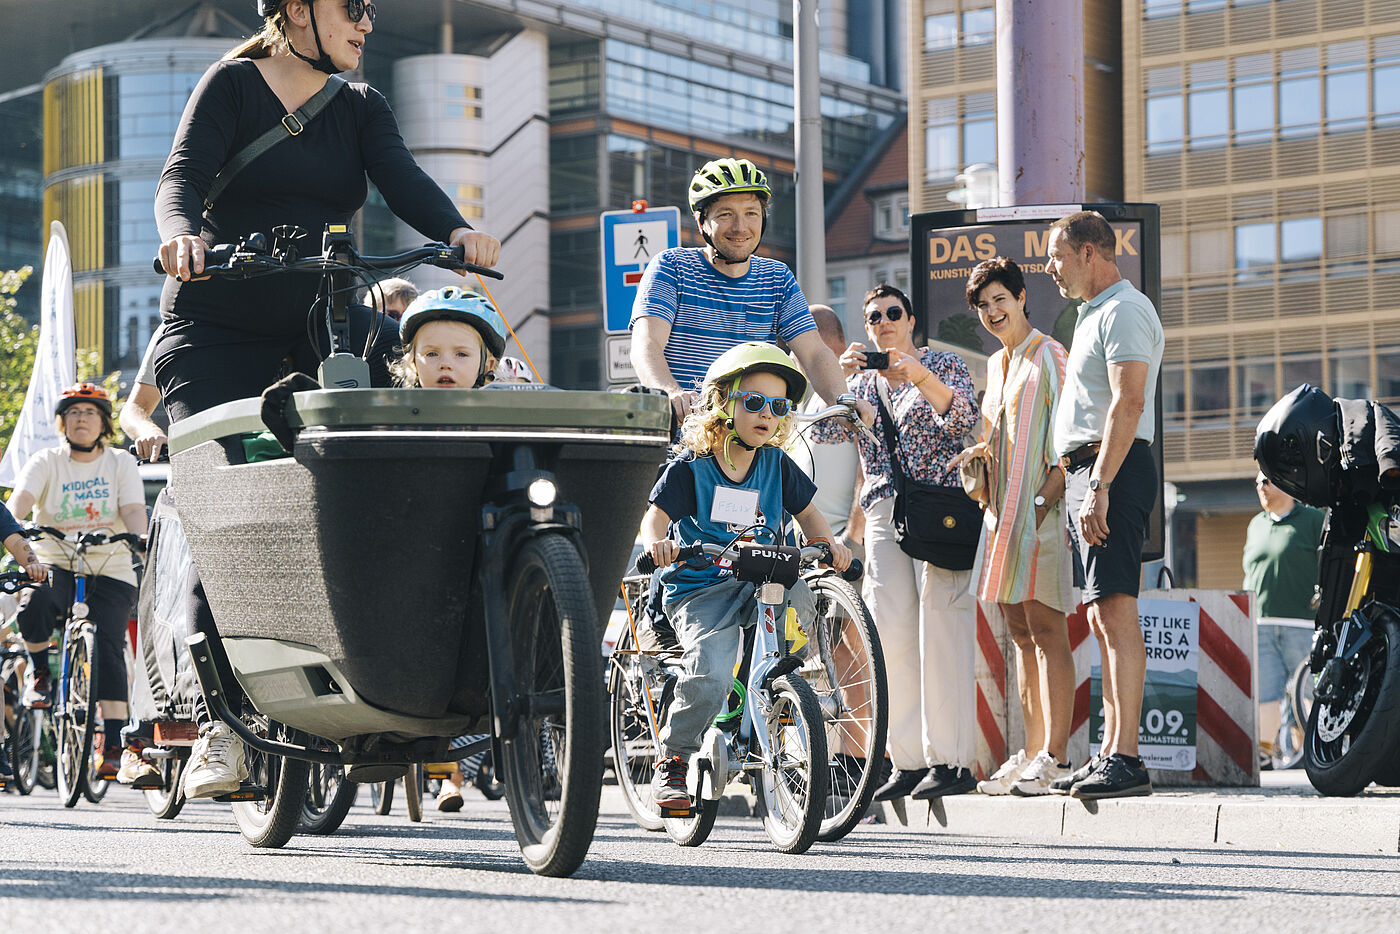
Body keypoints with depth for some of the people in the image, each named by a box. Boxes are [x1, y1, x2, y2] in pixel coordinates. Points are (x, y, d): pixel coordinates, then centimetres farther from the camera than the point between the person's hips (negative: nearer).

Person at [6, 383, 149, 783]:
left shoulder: (121, 463, 5)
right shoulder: (46, 462, 3)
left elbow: (134, 512, -8)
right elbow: (21, 498, -15)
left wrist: (140, 538, -31)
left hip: (111, 573, 0)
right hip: (56, 567, 0)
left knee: (108, 648, -17)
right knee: (34, 605, -34)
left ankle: (113, 745, -15)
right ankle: (40, 672, -4)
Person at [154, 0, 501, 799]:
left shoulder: (362, 109, 13)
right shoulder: (233, 85, 1)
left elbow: (404, 179, -4)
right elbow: (183, 176, -12)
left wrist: (457, 231, -26)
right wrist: (182, 233, -36)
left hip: (315, 341, 4)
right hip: (218, 338, -4)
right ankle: (220, 722, -16)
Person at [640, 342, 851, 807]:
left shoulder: (777, 466, 7)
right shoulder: (691, 468, -5)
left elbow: (806, 511, 17)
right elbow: (656, 514, -12)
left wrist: (828, 542, -2)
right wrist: (656, 541, -35)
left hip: (760, 584, 5)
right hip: (700, 591, -5)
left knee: (805, 599, -27)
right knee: (709, 676, -28)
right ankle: (672, 761, -5)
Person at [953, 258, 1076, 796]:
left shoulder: (1049, 356, -4)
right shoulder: (996, 364, 20)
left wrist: (1047, 497, -19)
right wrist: (978, 450, 7)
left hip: (1041, 509, -8)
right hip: (1004, 510, 8)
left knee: (1045, 629, -11)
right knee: (1020, 632, 7)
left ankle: (1055, 757, -13)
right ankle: (1032, 754, 9)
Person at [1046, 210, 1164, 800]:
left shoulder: (1123, 310, -9)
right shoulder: (1094, 314, 24)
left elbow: (1128, 403, -20)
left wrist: (1099, 486, -26)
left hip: (1112, 468, -11)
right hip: (1087, 472, 11)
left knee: (1116, 612, -15)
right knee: (1102, 618, 9)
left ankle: (1125, 760, -20)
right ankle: (1110, 756, 11)